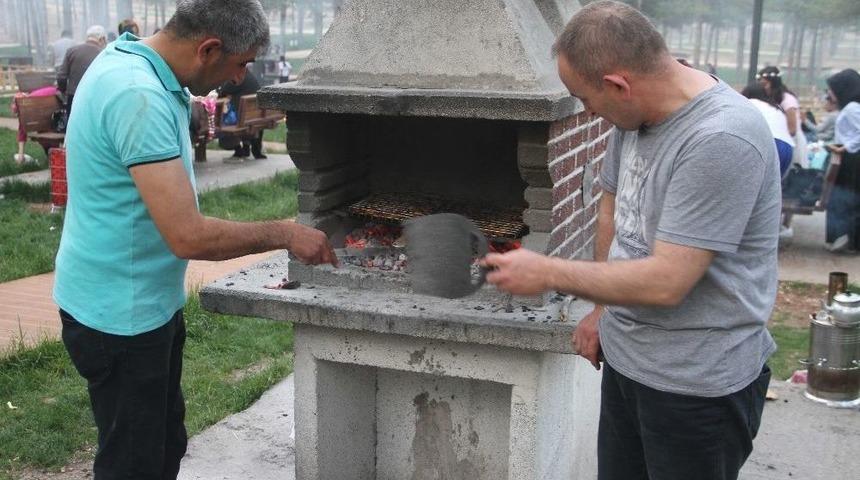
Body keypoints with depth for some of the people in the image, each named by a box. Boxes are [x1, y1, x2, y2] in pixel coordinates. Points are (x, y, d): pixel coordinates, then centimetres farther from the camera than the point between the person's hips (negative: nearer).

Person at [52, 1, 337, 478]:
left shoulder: (128, 59, 3)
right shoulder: (140, 98, -29)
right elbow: (189, 236, -32)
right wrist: (284, 233, -20)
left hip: (146, 301, 10)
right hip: (120, 315, -10)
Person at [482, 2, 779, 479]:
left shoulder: (721, 141, -27)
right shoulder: (634, 114, -1)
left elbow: (666, 283, -28)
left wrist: (548, 273, -18)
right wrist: (603, 308, 14)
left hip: (699, 382, -7)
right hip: (625, 357, 8)